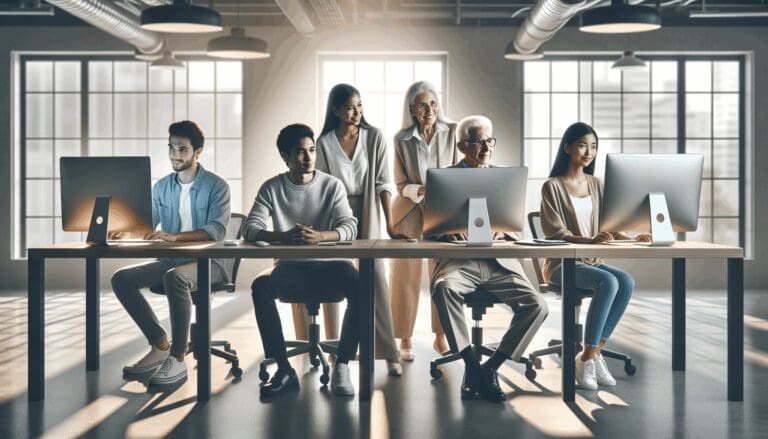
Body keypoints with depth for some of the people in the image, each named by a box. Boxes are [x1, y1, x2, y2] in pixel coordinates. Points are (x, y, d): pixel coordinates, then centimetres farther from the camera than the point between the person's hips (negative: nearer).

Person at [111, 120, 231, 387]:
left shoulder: (216, 186, -6)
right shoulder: (161, 187, 11)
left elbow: (217, 230, -20)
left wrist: (175, 236, -34)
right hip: (171, 260, 6)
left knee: (175, 277, -38)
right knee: (121, 279, -14)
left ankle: (177, 359, -28)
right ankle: (160, 346, -5)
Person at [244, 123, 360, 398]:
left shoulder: (332, 185, 3)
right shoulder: (272, 189, 4)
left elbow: (350, 227, -8)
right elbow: (250, 229, -8)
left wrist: (319, 236, -31)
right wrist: (284, 236, -29)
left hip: (328, 266, 0)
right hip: (290, 268, 1)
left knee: (360, 286, -32)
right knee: (260, 285, -31)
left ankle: (342, 367, -22)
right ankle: (284, 370, -24)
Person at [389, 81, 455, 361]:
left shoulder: (452, 132, -4)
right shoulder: (402, 139, -4)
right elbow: (401, 184, -5)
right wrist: (422, 190, -24)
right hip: (410, 212, 0)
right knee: (406, 276, 2)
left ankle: (441, 337, 15)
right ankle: (405, 340, 13)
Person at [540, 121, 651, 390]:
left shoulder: (595, 184, 15)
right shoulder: (552, 186, -4)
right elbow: (556, 234, -13)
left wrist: (631, 239, -11)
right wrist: (590, 241, -31)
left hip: (591, 261, 6)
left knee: (627, 283, -25)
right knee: (608, 283, -32)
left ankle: (593, 353, -16)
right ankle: (587, 359, -22)